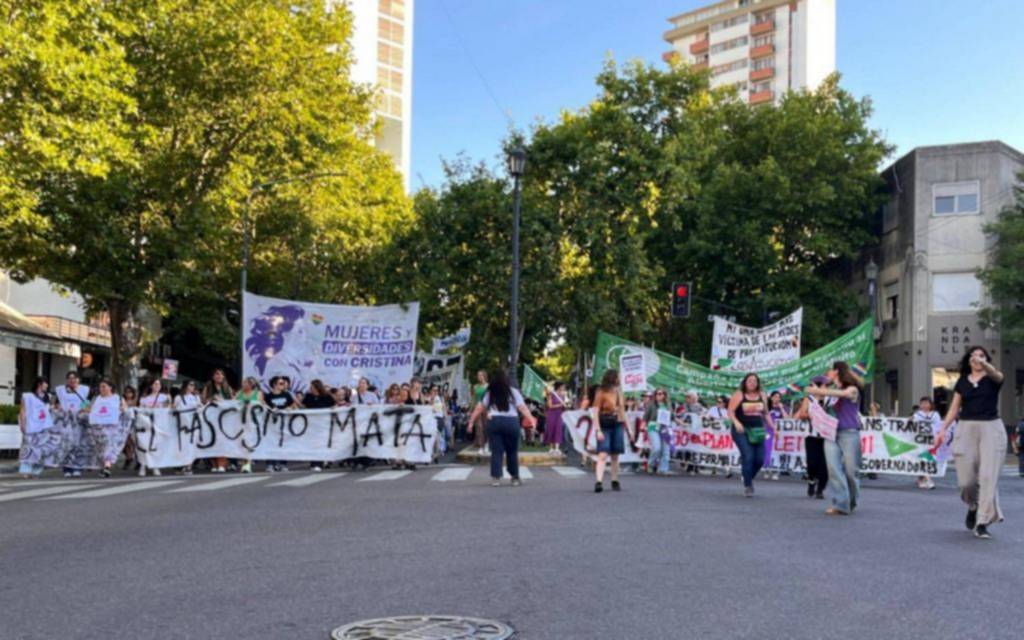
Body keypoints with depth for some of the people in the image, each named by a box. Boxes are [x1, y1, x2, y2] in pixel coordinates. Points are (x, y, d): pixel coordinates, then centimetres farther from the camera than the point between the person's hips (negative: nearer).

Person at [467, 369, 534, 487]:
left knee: (496, 451, 4)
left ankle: (496, 478, -3)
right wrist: (531, 420, -9)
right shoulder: (513, 392, 5)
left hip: (494, 422, 1)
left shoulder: (489, 393, 11)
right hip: (511, 422, -1)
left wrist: (471, 422, 11)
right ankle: (515, 478, 19)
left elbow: (479, 409, 7)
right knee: (512, 451, 11)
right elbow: (523, 408, -5)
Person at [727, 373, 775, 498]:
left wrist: (772, 426, 10)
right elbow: (730, 411, -8)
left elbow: (766, 413, 21)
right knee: (748, 457, -15)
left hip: (757, 431, 5)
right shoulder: (738, 395, -2)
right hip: (742, 431, -4)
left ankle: (749, 477, 28)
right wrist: (736, 422, -25)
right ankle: (747, 485, -4)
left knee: (760, 459, -1)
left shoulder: (762, 396, 12)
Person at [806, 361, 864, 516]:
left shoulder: (852, 390, 2)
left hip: (849, 433, -4)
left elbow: (841, 394, -21)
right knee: (833, 468, -11)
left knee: (850, 469, -1)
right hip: (832, 433, 4)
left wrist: (819, 391, -22)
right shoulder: (831, 390, 15)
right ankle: (840, 504, -13)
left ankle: (851, 503, 21)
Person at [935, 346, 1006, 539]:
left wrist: (984, 364, -45)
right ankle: (973, 507, 31)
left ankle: (983, 523, -7)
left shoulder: (992, 378, 3)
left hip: (991, 428, -2)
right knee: (966, 479, -1)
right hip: (966, 429, 2)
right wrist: (943, 429, 0)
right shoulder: (962, 381, 11)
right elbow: (954, 408, 12)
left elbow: (997, 375, -23)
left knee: (988, 476, -10)